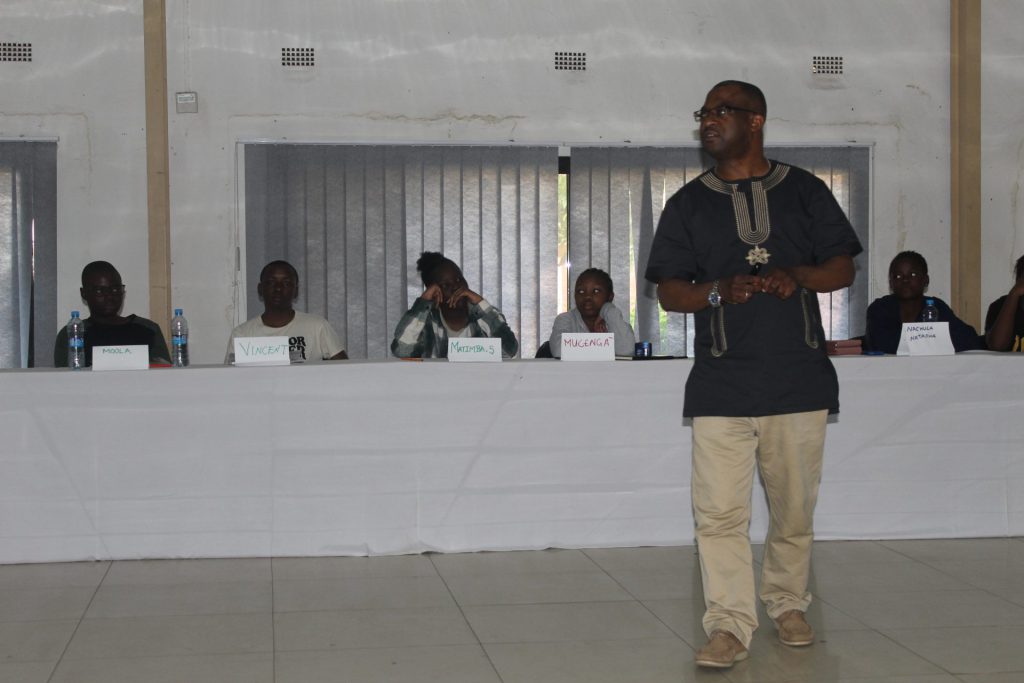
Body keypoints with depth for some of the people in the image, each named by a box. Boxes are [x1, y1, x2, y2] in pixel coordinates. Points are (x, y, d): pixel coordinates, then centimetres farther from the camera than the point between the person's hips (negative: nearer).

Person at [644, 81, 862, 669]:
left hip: (800, 377, 1)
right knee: (720, 511, -9)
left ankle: (788, 603, 28)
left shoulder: (804, 191, 11)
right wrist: (719, 291, -14)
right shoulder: (688, 204, 11)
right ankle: (730, 624, -4)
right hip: (722, 383, 0)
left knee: (795, 506, 9)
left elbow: (843, 268, 10)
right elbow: (669, 290, 7)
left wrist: (796, 276, -11)